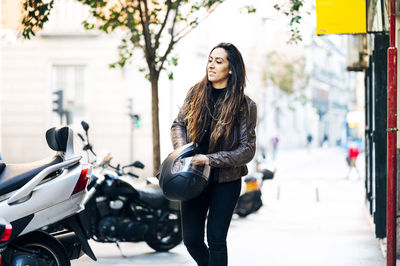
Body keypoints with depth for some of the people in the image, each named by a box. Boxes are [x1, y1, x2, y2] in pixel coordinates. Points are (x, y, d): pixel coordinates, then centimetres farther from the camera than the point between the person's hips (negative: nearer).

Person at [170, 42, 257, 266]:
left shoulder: (245, 105, -8)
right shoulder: (196, 93, 2)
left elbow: (248, 150, -10)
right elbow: (178, 124, 14)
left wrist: (211, 159, -19)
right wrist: (183, 151, -6)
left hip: (225, 182, -3)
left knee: (216, 240, -4)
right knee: (192, 240, 6)